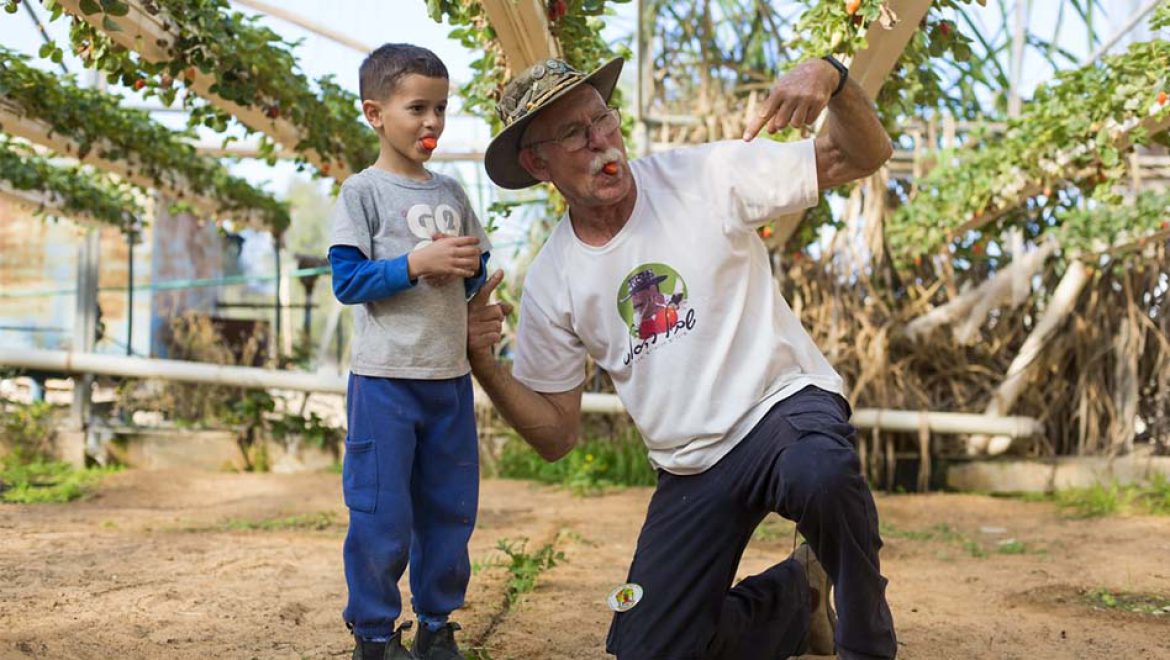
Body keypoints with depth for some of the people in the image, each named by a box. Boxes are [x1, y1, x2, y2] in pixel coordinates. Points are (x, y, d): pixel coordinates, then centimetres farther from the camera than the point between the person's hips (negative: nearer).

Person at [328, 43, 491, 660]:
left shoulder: (451, 193, 11)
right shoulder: (362, 191, -4)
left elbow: (478, 272, 16)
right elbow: (347, 280, -12)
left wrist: (468, 267, -6)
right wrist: (417, 263, -20)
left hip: (450, 377, 6)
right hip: (385, 379, -5)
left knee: (449, 511, 12)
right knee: (381, 517, -1)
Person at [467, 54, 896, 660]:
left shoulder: (707, 175, -6)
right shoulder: (549, 284, 0)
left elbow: (863, 156, -5)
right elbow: (555, 437, 4)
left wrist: (831, 77, -26)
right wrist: (483, 363, -12)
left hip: (785, 404, -3)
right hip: (691, 472, 4)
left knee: (820, 475, -39)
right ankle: (797, 593, 26)